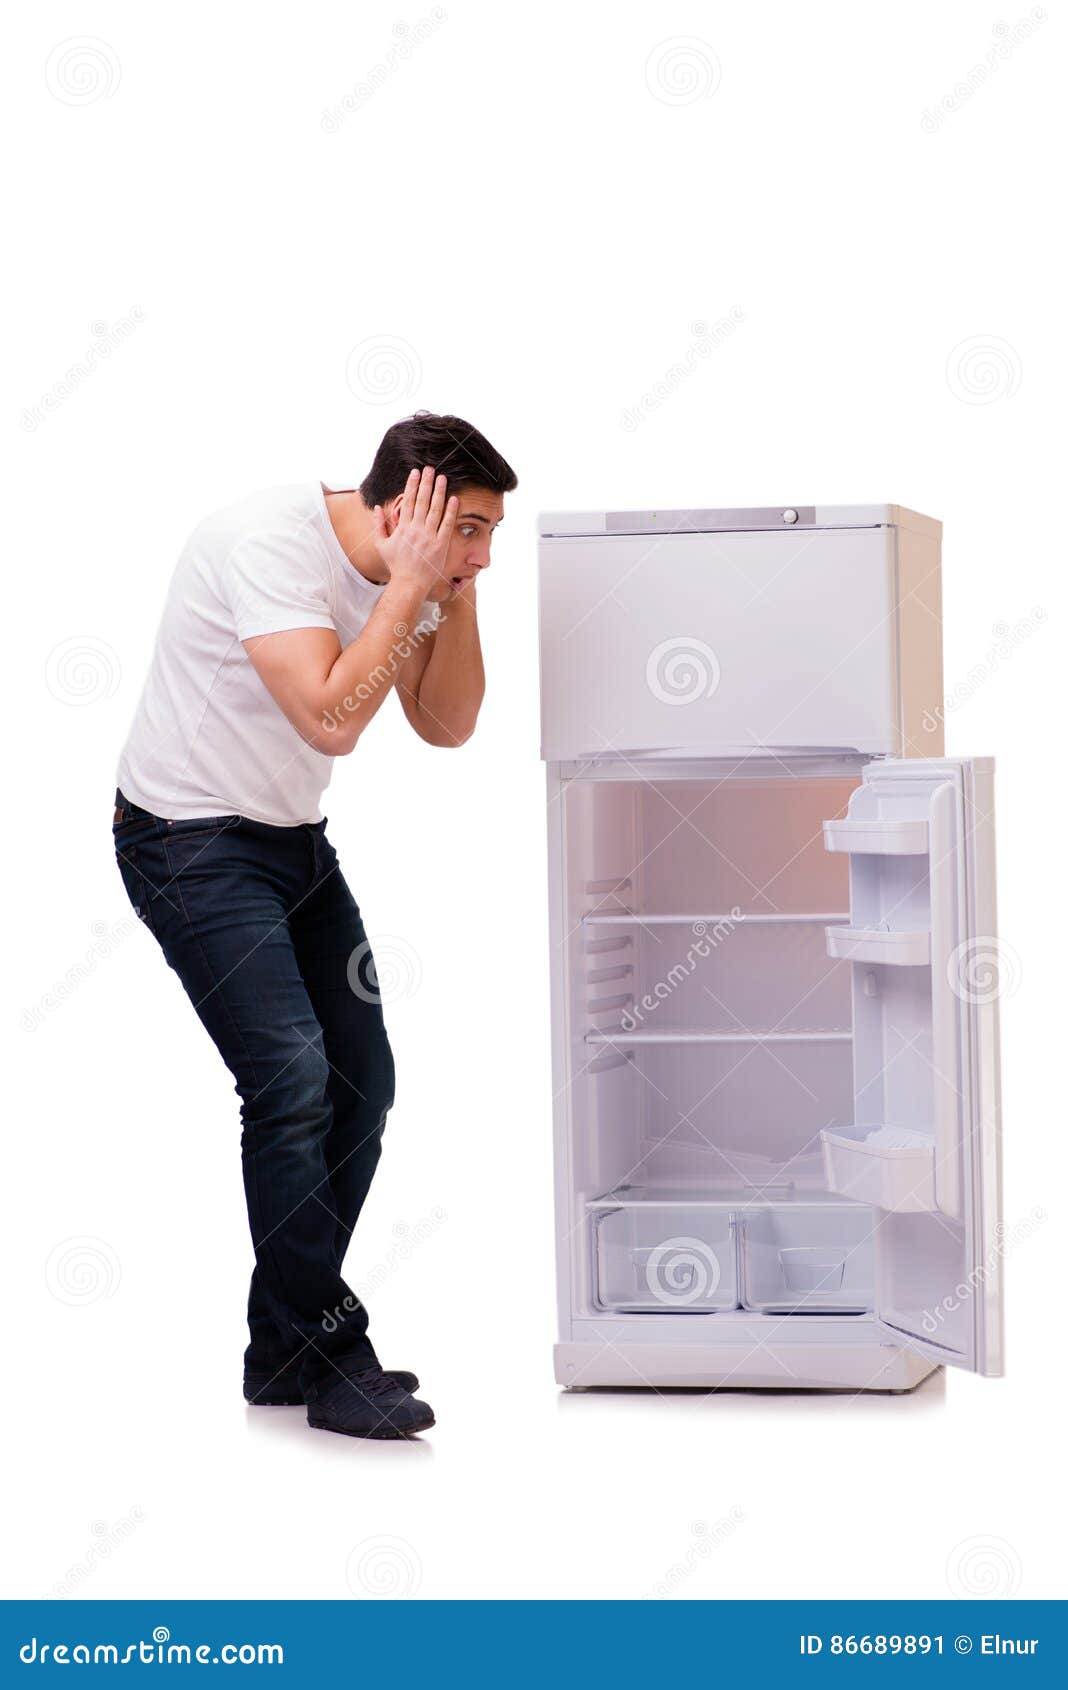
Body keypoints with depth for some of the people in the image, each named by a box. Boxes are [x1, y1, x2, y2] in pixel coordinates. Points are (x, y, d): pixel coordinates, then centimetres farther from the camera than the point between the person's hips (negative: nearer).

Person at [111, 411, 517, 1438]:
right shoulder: (272, 543, -24)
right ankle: (327, 1356, -8)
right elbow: (330, 719, -31)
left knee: (360, 1083, 5)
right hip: (193, 840, -9)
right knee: (293, 1076, -18)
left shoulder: (403, 574, 2)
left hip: (293, 837, 9)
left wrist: (457, 594, -9)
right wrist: (413, 586, -27)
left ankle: (286, 1349, 16)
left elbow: (445, 725, 3)